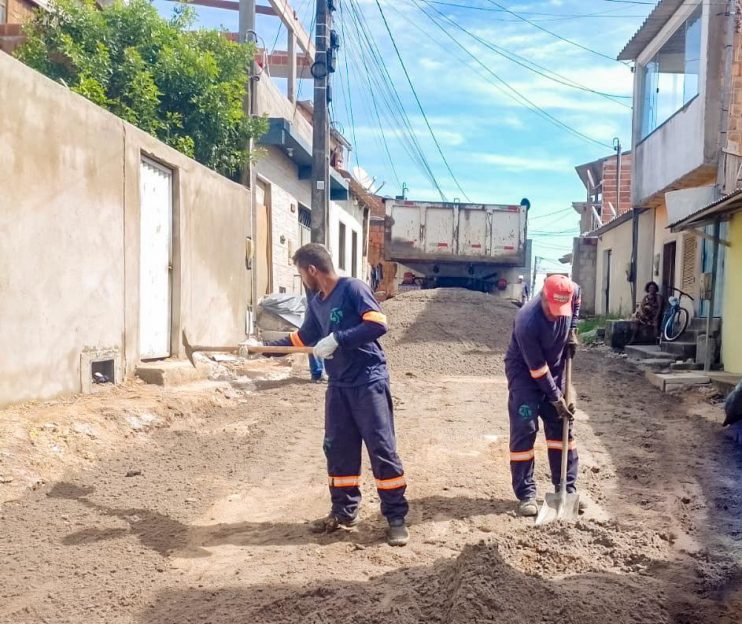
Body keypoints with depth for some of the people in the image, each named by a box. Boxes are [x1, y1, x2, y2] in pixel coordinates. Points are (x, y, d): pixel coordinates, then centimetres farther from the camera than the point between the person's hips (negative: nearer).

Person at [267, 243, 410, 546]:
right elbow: (302, 338, 25)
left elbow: (379, 324, -22)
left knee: (382, 450, -4)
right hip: (338, 385, 8)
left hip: (368, 382, -8)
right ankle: (344, 511, 24)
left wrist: (338, 339, -25)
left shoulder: (353, 288, -12)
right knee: (338, 450, 11)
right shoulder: (316, 303, 12)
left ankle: (396, 518, 5)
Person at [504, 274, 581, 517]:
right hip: (524, 372, -5)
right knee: (524, 431, -10)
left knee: (562, 426, 6)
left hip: (555, 369, 6)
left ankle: (567, 489, 16)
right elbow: (537, 369, -27)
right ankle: (526, 494, -1)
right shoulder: (527, 322, -36)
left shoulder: (569, 293, -21)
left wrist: (572, 329, -1)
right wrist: (556, 398, -19)